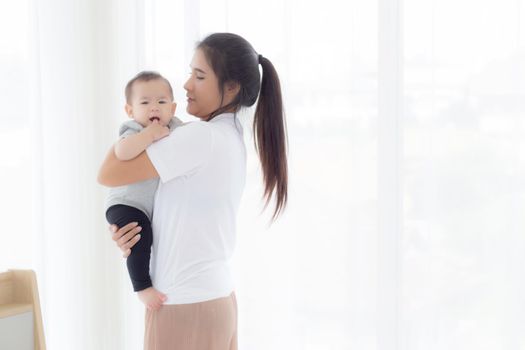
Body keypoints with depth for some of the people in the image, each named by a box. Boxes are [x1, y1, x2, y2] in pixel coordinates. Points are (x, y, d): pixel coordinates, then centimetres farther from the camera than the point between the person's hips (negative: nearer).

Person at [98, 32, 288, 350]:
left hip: (185, 307, -9)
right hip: (217, 299, 9)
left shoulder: (201, 137, -19)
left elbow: (108, 174, -14)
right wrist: (131, 232, -3)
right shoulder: (231, 139, 9)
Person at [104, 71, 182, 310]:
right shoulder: (134, 133, -20)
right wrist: (151, 133, -40)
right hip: (127, 204, -8)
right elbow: (122, 152, -44)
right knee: (141, 233, -32)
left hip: (160, 206, 8)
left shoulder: (175, 127, 2)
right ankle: (142, 287, -21)